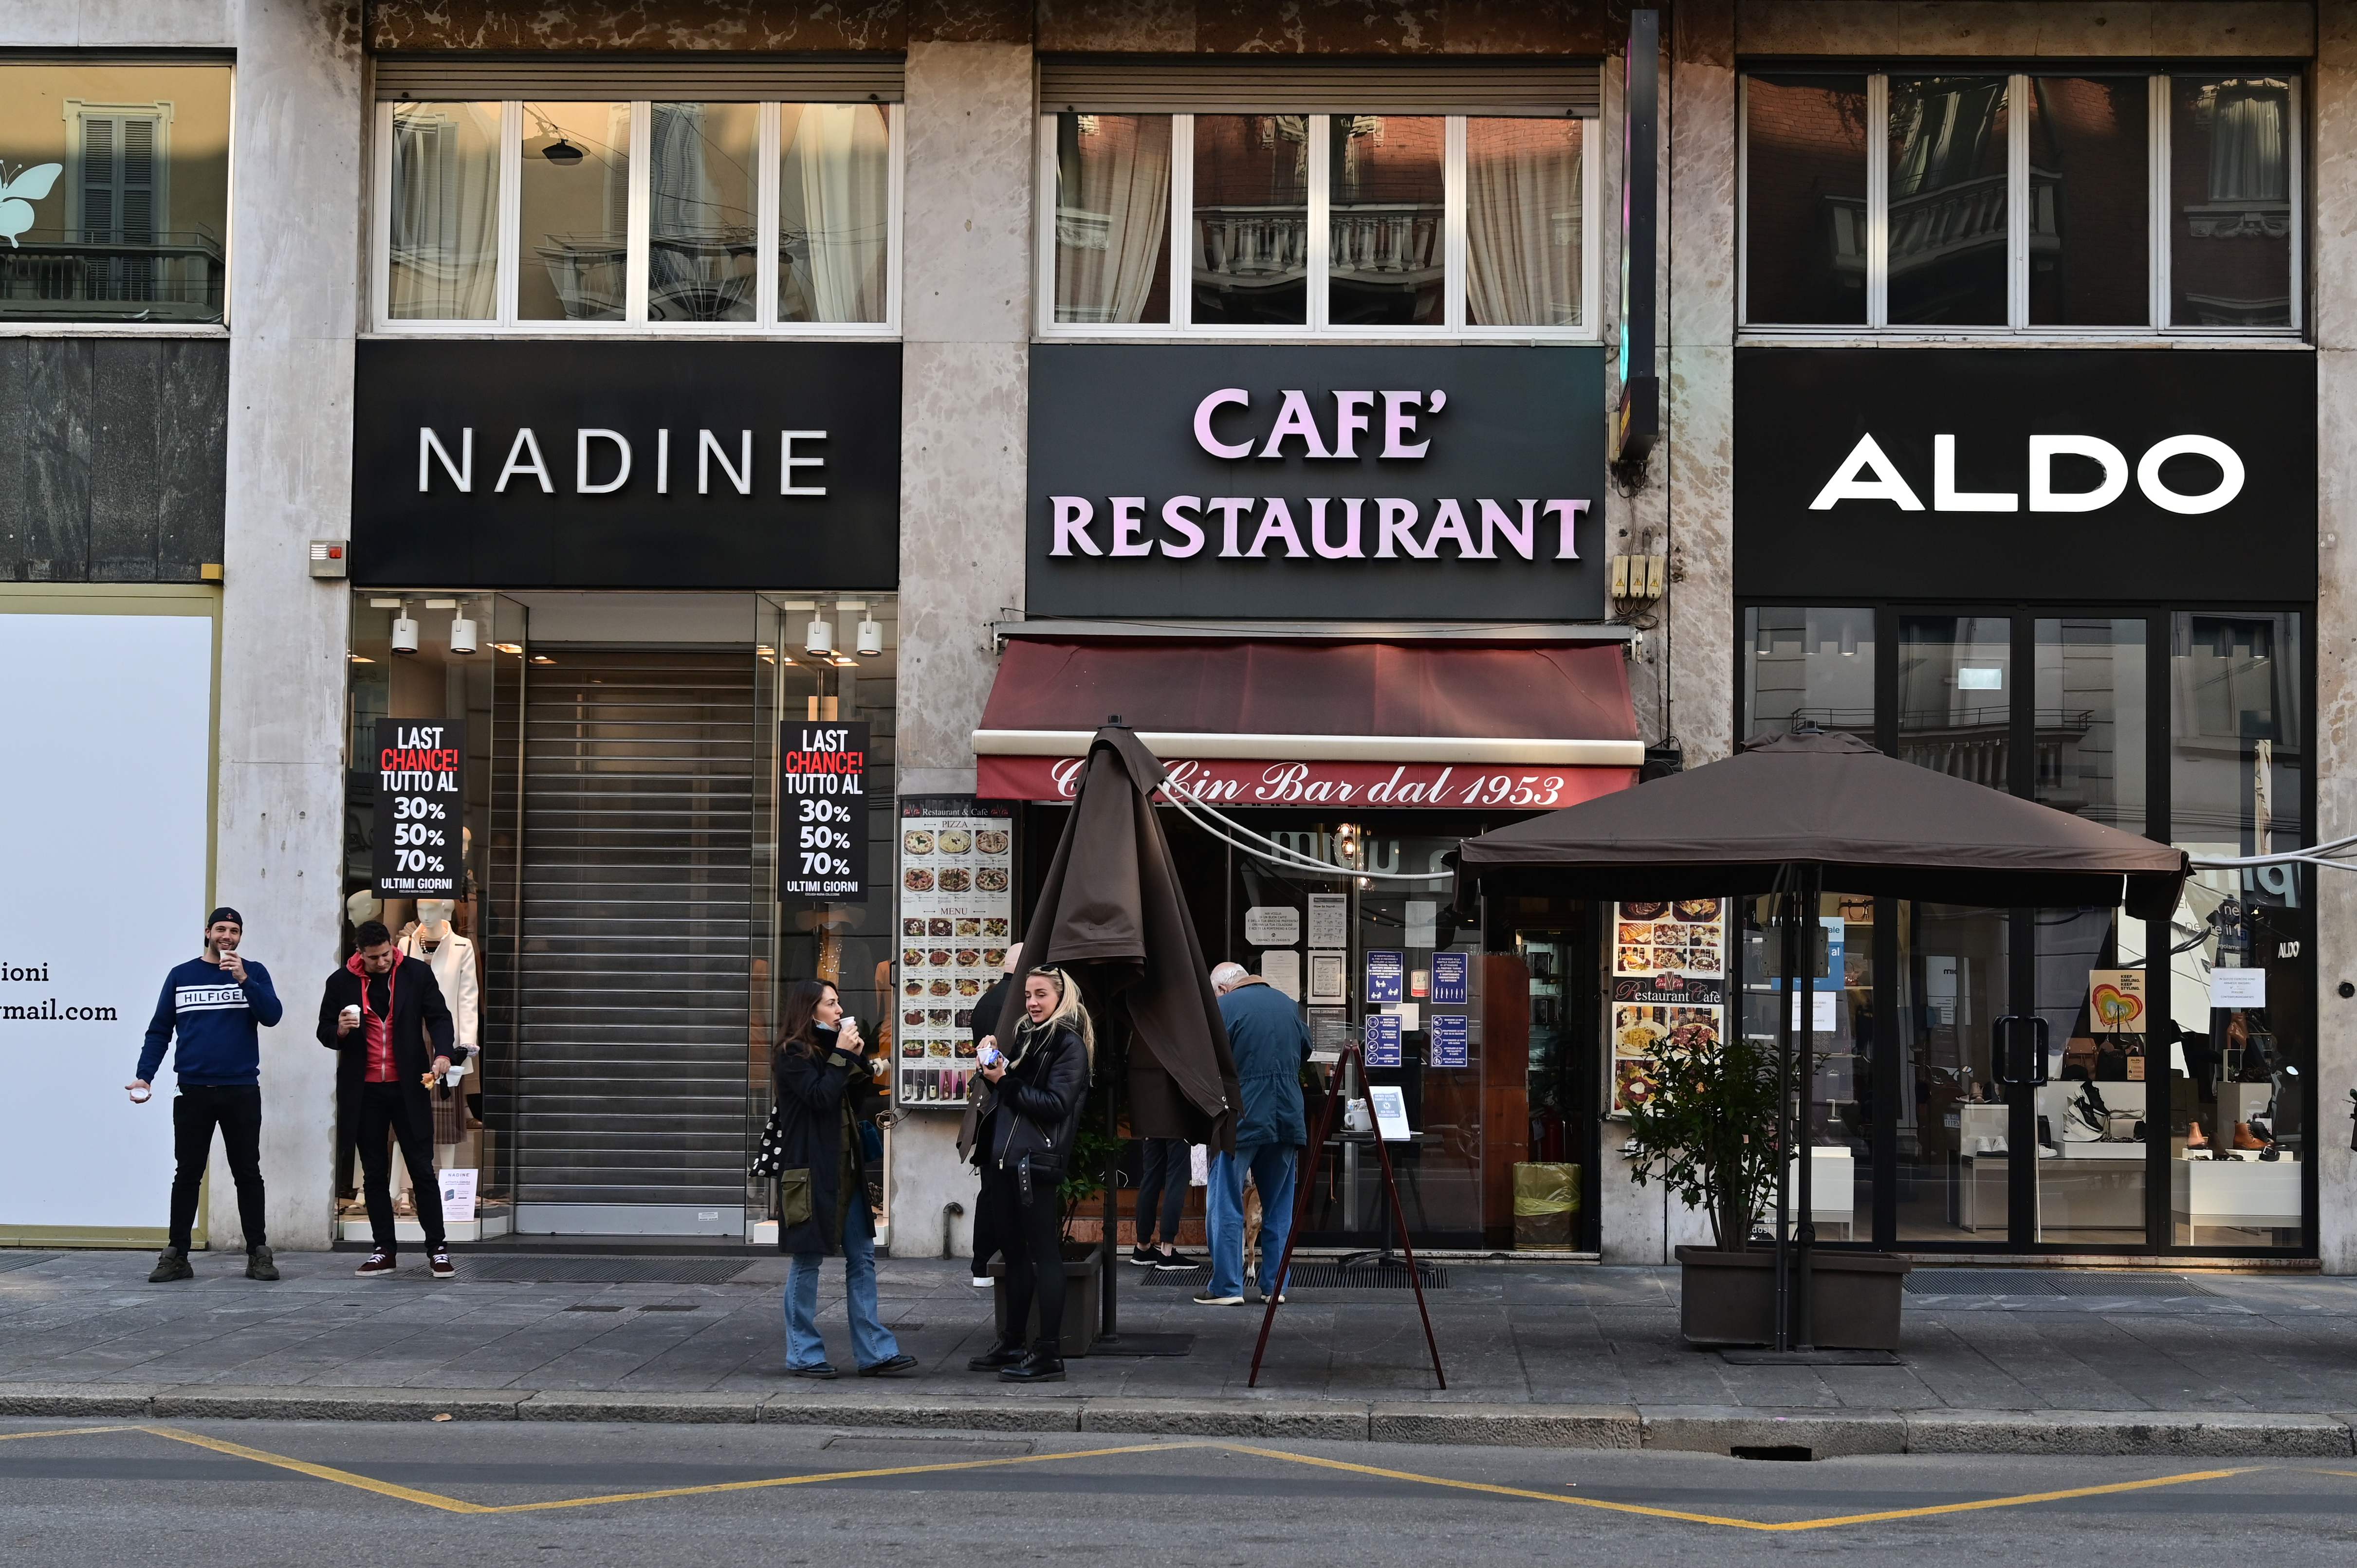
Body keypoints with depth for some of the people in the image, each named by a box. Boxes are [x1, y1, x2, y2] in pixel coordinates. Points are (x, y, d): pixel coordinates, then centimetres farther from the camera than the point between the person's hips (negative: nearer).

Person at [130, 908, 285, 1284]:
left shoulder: (253, 973, 5)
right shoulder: (181, 976, 7)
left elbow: (272, 1016, -9)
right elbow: (159, 1031, 7)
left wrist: (243, 979, -19)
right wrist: (143, 1076, -4)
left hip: (242, 1092, -1)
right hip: (193, 1092, 1)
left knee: (248, 1174, 4)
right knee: (187, 1175, 4)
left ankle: (258, 1253, 8)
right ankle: (176, 1255, 8)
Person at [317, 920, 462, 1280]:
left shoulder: (416, 973, -1)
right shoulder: (341, 982, 0)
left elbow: (438, 1017, -1)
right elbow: (325, 1032, 8)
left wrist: (443, 1053, -19)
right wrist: (340, 1031, -16)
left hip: (408, 1087, -1)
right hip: (364, 1091, 1)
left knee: (422, 1169, 0)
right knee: (375, 1173, 7)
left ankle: (437, 1249, 5)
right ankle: (384, 1250, 14)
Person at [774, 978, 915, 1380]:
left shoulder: (832, 1049, 16)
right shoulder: (793, 1055, -7)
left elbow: (861, 1102, 14)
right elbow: (820, 1096, -20)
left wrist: (859, 1058, 3)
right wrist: (843, 1056, -13)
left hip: (846, 1169, 8)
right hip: (812, 1170, -8)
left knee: (862, 1258, 5)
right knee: (807, 1260, -1)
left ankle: (874, 1352, 7)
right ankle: (804, 1355, 8)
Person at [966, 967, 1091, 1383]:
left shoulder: (1069, 1044, -7)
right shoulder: (1026, 1036, 18)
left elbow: (1056, 1103, -15)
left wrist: (1006, 1082, -15)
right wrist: (993, 1065, 2)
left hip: (1035, 1161, -9)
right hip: (1005, 1159, 9)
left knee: (1043, 1253, -6)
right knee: (1015, 1252, 14)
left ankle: (1049, 1354, -5)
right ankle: (1012, 1344, 22)